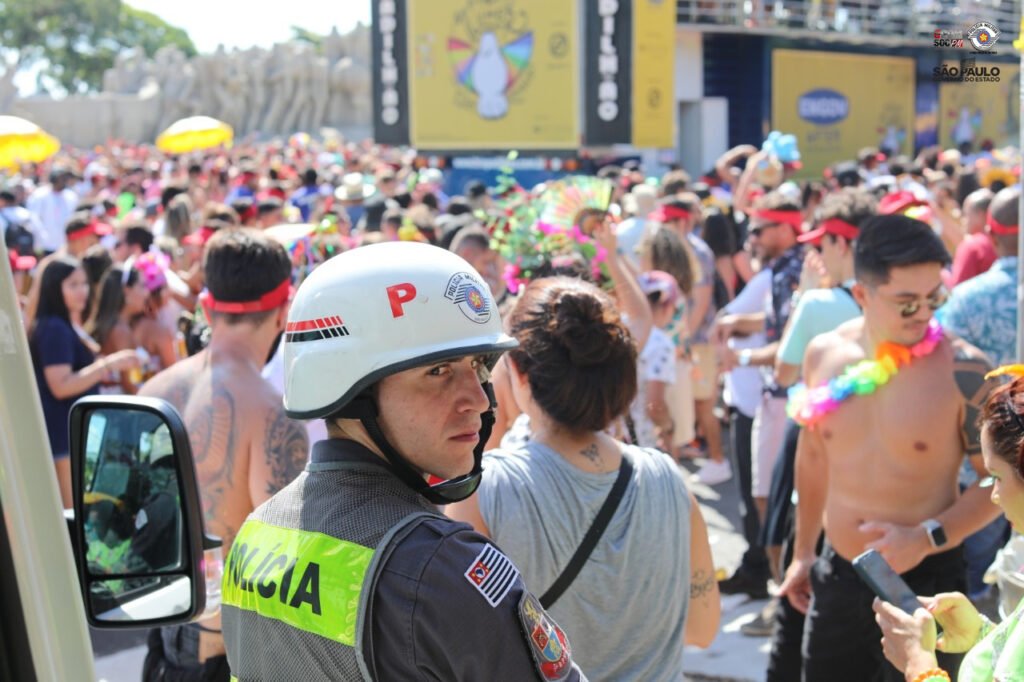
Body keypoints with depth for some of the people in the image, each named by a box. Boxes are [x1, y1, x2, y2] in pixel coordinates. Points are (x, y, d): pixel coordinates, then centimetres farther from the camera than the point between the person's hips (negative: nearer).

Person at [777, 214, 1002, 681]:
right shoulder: (825, 354, -3)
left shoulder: (963, 370, -17)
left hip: (924, 579, -4)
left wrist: (927, 538, -20)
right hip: (836, 573, 4)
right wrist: (803, 552, 16)